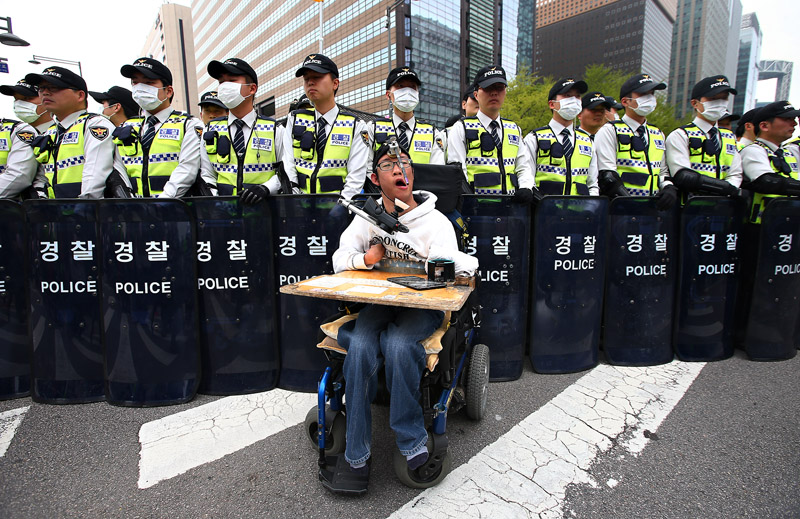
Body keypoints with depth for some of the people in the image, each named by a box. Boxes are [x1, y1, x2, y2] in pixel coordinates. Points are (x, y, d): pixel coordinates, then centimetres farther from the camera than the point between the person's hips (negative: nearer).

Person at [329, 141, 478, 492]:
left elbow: (448, 268, -16)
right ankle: (356, 452, -13)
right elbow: (340, 259, 4)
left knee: (398, 345, -33)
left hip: (422, 304, -2)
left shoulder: (435, 221, -1)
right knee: (361, 348, -27)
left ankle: (411, 441, -12)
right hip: (378, 302, 3)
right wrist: (366, 258, -19)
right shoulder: (367, 218, 11)